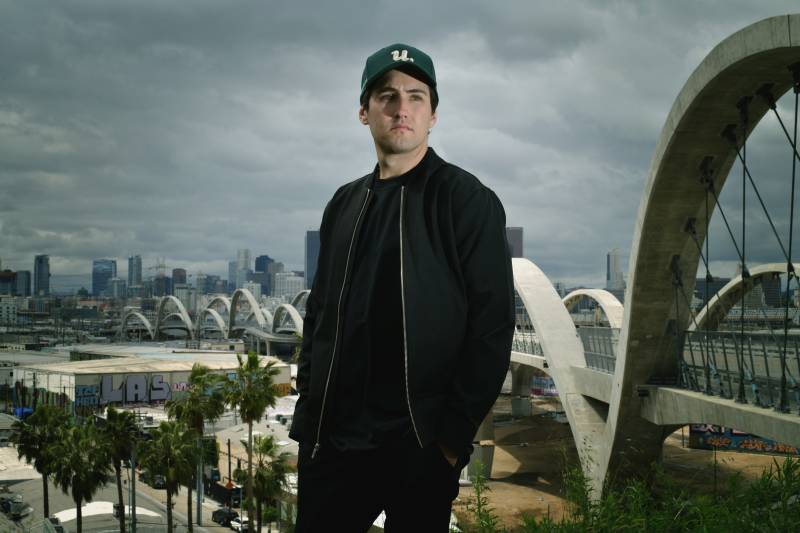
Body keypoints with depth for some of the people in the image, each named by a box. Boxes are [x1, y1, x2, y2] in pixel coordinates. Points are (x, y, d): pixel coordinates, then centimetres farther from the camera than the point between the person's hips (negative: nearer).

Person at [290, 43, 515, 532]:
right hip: (330, 439, 5)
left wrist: (456, 432, -13)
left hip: (421, 445, -5)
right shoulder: (345, 204, 12)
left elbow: (492, 325, -10)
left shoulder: (466, 200, -5)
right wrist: (308, 403, 8)